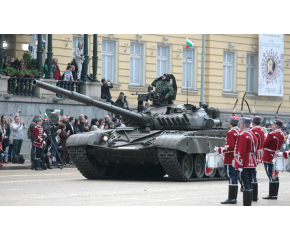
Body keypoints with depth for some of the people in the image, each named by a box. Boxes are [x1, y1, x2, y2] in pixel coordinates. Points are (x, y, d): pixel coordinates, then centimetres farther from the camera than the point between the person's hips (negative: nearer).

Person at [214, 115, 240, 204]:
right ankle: (234, 198, 16)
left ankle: (231, 198, -11)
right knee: (235, 178, 12)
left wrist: (220, 149, -13)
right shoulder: (240, 132, 11)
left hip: (230, 160, -9)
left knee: (231, 178, -9)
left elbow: (230, 147, -22)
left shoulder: (231, 133, -15)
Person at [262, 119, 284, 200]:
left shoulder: (272, 134, -19)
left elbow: (264, 145, -16)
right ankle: (275, 194, 14)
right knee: (275, 176, 11)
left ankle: (272, 194, -4)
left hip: (268, 158, -8)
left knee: (271, 176, -6)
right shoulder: (282, 135, 8)